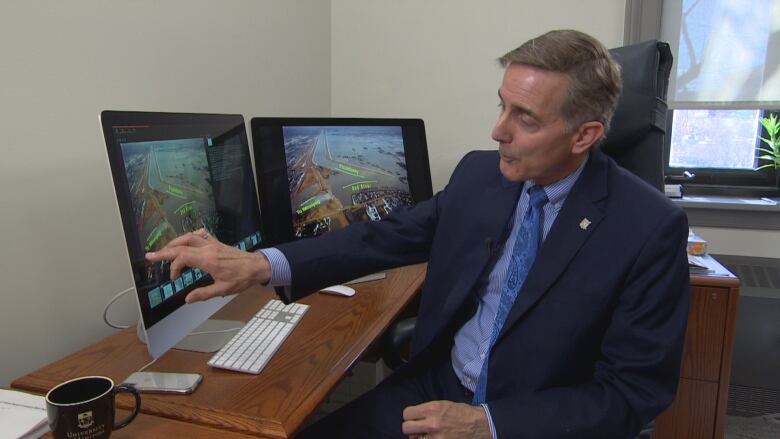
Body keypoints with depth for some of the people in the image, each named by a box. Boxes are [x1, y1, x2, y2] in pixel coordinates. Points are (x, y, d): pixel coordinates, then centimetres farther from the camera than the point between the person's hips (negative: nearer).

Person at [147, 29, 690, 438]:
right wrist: (260, 264, -15)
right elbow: (389, 236, -2)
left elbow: (635, 391, -13)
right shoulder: (479, 173, -3)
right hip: (436, 388, 4)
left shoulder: (651, 228, -16)